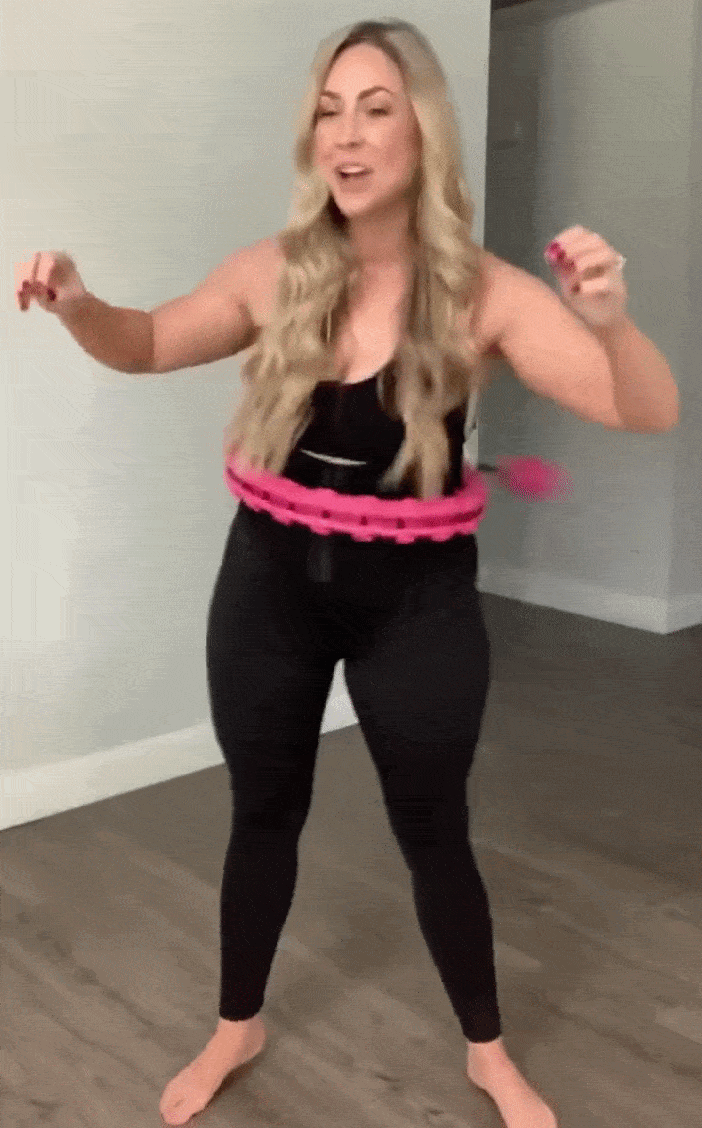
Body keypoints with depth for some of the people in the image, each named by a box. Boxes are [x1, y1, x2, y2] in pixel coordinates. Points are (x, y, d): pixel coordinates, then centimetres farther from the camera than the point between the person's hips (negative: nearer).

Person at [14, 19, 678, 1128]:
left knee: (433, 832, 13)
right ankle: (237, 1027, 43)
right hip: (271, 587, 3)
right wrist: (77, 303, -12)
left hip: (415, 603, -2)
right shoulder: (273, 274, -6)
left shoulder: (482, 294, -15)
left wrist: (609, 320, -41)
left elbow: (650, 413, -20)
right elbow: (148, 345, 9)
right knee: (263, 815, 18)